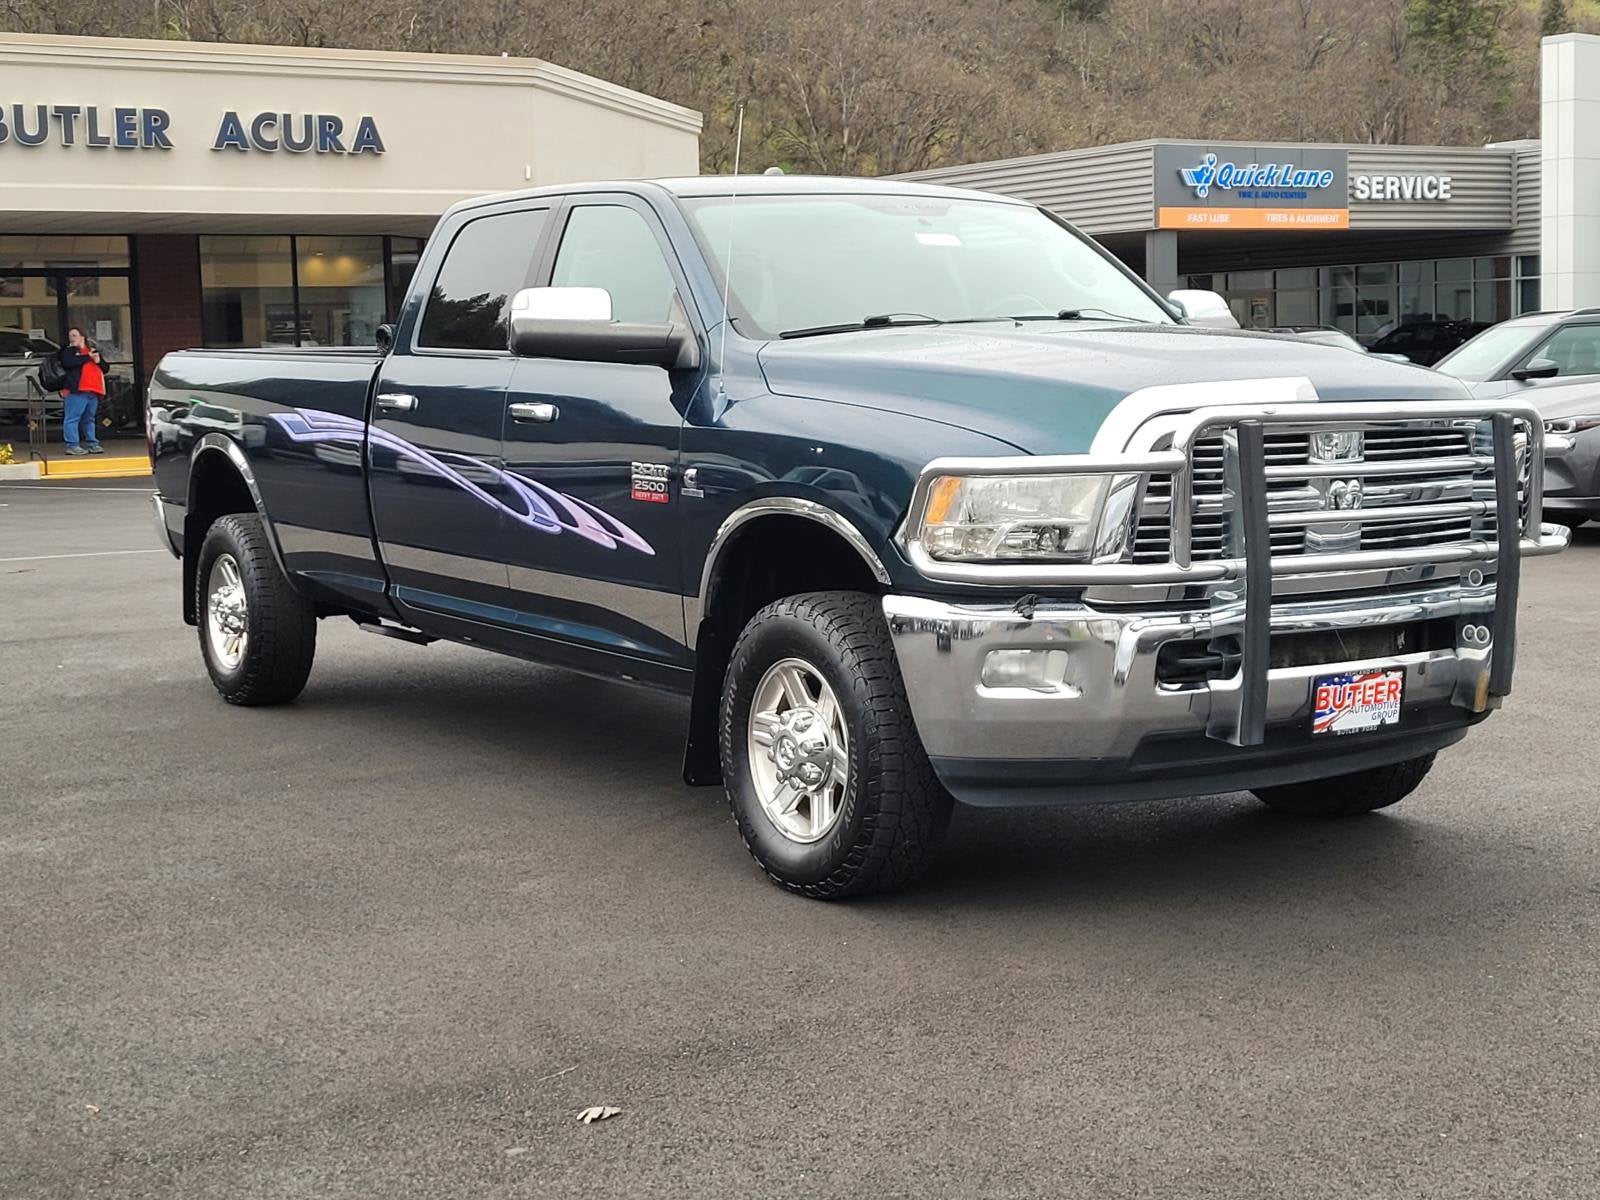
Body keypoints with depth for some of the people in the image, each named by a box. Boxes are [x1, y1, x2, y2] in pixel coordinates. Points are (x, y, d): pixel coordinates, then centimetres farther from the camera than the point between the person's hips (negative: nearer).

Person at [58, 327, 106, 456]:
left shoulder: (92, 350, 25)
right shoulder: (68, 351, 8)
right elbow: (68, 362, -16)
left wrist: (98, 360, -2)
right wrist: (88, 357, -8)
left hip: (93, 391, 6)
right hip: (76, 391, -6)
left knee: (90, 419, 11)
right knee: (73, 418, -10)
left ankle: (92, 443, 17)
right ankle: (72, 445, -13)